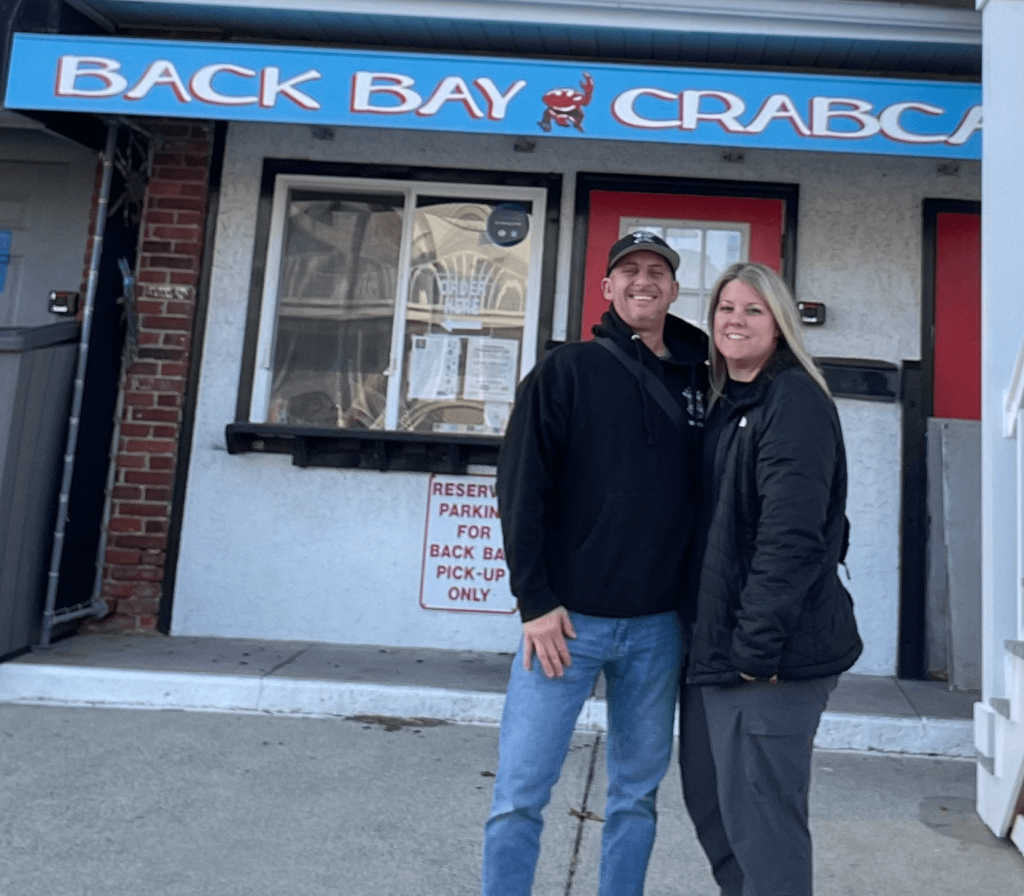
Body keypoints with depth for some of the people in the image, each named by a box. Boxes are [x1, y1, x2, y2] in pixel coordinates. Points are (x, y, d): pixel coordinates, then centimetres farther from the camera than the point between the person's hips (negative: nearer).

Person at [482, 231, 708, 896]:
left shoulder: (698, 381, 9)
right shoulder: (567, 371, -1)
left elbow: (710, 493, 12)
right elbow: (520, 487, -6)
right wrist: (535, 600, -11)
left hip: (658, 628, 4)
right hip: (568, 619, -3)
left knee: (637, 792, 14)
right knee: (520, 794, 1)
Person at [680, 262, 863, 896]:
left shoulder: (795, 400, -11)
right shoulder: (724, 406, 16)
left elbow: (792, 535, -20)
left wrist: (757, 646, -21)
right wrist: (710, 638, 15)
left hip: (773, 653, -9)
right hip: (713, 646, 9)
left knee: (760, 820, -1)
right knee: (708, 798, 18)